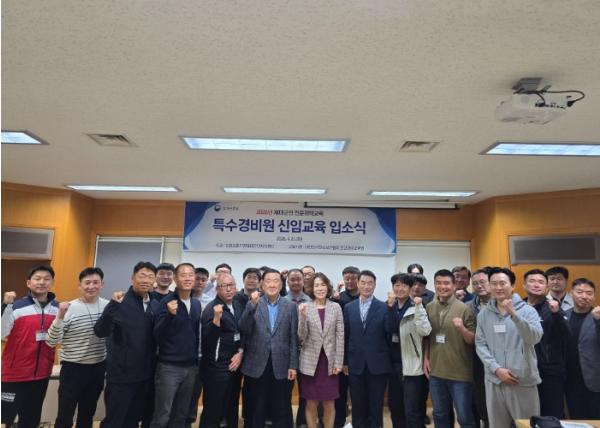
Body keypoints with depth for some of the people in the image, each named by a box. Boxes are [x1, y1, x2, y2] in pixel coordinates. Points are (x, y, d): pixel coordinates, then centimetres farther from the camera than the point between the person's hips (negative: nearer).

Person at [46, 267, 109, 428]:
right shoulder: (69, 308, -14)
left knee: (88, 414, 20)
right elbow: (51, 342, -18)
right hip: (73, 368, -4)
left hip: (98, 368, 4)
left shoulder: (108, 306, -2)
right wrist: (60, 316, -29)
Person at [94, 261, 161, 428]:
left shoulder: (156, 305, 3)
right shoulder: (120, 303, -13)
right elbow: (100, 332, -24)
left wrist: (154, 366, -2)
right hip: (121, 375, -5)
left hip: (145, 374, 5)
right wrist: (113, 305, -37)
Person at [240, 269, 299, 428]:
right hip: (257, 365, 0)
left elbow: (293, 338, 2)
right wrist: (253, 305, -24)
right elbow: (243, 329, -12)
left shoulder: (290, 306, 2)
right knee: (257, 410, 11)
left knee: (281, 411, 8)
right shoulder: (253, 304, 1)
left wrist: (293, 365, -1)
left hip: (281, 366, 0)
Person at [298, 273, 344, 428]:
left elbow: (340, 336, 1)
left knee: (329, 404, 10)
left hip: (329, 362, 1)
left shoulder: (336, 308, 0)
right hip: (310, 362, -1)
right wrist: (303, 316, -22)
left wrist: (338, 362, -3)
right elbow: (301, 337, -8)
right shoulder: (305, 307, -4)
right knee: (311, 404, 10)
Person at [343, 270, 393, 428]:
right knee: (357, 405, 12)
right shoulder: (348, 308, 4)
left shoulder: (384, 308, -5)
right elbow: (345, 336, 6)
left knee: (376, 406, 9)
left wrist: (390, 361, -4)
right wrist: (345, 361, 6)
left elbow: (390, 335, -4)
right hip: (355, 364, 2)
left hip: (378, 364, -2)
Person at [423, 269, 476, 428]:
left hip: (460, 373, -4)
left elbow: (472, 340, -8)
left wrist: (462, 329, -27)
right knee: (440, 415, 18)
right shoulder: (429, 307, 4)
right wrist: (426, 358, 7)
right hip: (436, 371, 4)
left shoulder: (464, 309, -9)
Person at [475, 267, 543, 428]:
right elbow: (480, 345, 1)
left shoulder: (527, 310, -4)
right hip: (494, 380, 2)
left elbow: (535, 338, -19)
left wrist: (513, 314, -30)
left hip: (524, 380, -2)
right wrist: (496, 369, -11)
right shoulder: (483, 314, 3)